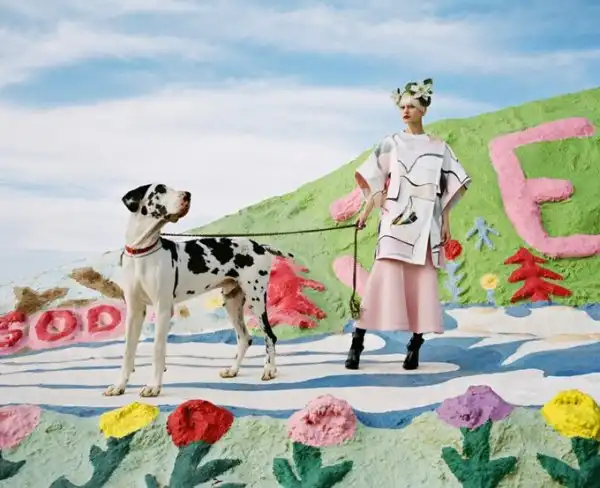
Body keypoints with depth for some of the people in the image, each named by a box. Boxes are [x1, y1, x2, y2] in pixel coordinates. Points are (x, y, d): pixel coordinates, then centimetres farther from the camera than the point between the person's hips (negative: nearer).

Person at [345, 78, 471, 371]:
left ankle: (415, 345, 1)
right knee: (385, 276, -13)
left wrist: (446, 222, 4)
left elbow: (448, 187, 12)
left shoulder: (439, 147, 13)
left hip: (426, 223, 2)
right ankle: (357, 341, -12)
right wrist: (366, 212, -6)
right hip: (396, 220, -2)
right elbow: (377, 183, 5)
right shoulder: (391, 143, 10)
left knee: (423, 282, -3)